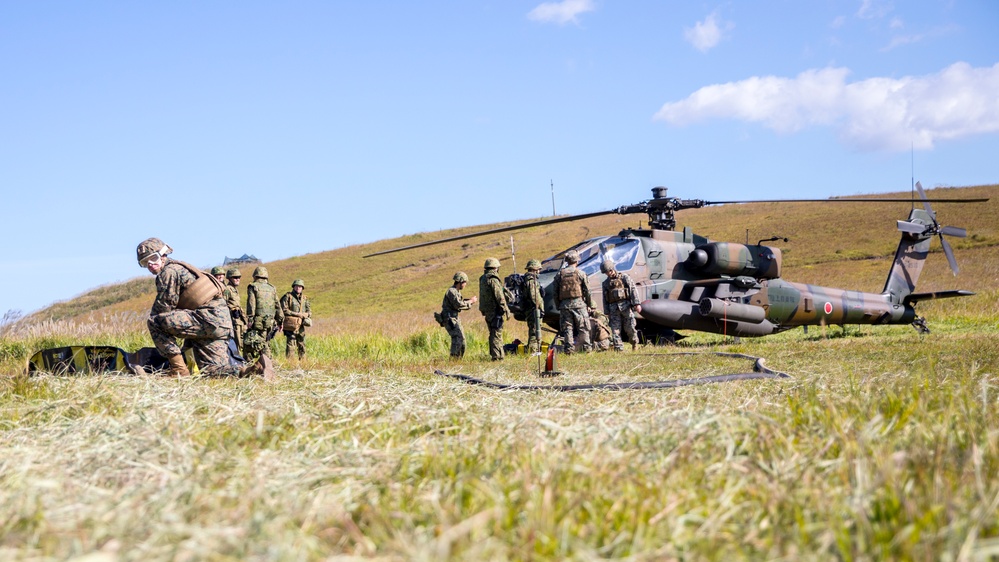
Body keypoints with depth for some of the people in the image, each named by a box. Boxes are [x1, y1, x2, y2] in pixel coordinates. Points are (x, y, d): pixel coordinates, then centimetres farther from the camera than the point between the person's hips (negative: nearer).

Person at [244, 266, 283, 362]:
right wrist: (280, 320, 18)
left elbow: (251, 304, -9)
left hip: (257, 321, -5)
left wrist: (249, 319, -11)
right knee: (266, 344, 11)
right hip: (269, 322, 5)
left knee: (248, 344, 0)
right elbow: (277, 306, 14)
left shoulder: (253, 287, 1)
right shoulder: (272, 288, 14)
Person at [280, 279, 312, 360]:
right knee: (290, 344, -9)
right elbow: (284, 310, -10)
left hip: (301, 326, 6)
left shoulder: (304, 298, 14)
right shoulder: (288, 296, -3)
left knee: (302, 345, 10)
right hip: (291, 325, -5)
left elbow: (309, 311, 15)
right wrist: (297, 314, -12)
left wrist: (305, 315, -8)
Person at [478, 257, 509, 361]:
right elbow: (499, 297, -17)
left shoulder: (482, 279, 13)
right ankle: (497, 356, -9)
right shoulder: (493, 280, -15)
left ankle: (493, 354, 20)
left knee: (493, 333, 16)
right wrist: (506, 310, -13)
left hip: (487, 310, 9)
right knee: (497, 333, -7)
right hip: (495, 310, -9)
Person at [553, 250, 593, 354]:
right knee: (583, 328, 5)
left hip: (564, 304, 2)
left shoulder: (559, 274, 6)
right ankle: (586, 348, 5)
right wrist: (589, 304, 9)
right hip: (578, 303, -2)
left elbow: (556, 293, 7)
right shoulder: (580, 273, -2)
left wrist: (558, 306, 14)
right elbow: (587, 291, 0)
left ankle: (569, 349, 1)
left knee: (567, 328, 5)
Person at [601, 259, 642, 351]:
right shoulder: (606, 283, 16)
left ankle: (634, 342, 23)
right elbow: (605, 299, 17)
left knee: (629, 328, -2)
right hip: (614, 308, 3)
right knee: (615, 329, -5)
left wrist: (637, 303, -12)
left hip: (626, 306, -3)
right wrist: (607, 312, 10)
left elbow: (633, 290, -2)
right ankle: (619, 348, -4)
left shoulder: (624, 277, 5)